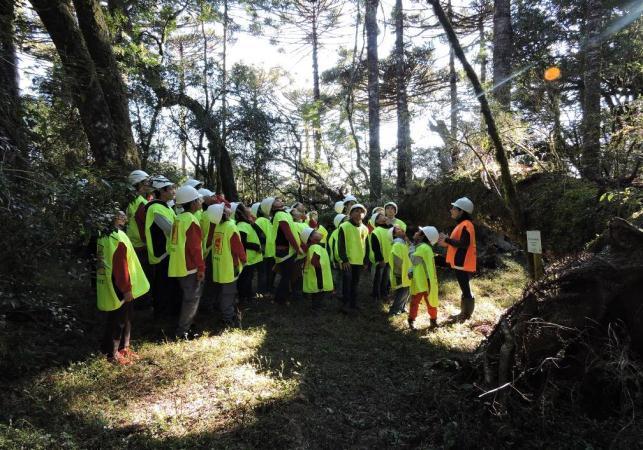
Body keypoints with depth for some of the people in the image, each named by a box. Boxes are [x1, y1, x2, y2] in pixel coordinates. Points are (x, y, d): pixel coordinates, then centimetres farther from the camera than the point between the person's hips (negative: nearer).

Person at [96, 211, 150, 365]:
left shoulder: (103, 236, 7)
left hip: (106, 286, 9)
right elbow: (121, 267, -24)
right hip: (118, 288, -9)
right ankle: (113, 353, 17)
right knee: (118, 321, 5)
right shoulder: (119, 238, -23)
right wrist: (127, 288, -17)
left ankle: (122, 347, 31)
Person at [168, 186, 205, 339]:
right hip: (190, 266, -9)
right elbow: (195, 248, -20)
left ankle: (184, 326, 27)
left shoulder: (178, 219, 11)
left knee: (188, 296, 19)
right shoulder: (191, 220, -16)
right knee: (192, 298, -1)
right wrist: (201, 268, -15)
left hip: (180, 265, 9)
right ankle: (182, 331, 4)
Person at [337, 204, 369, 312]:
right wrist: (344, 259, -15)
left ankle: (353, 304, 21)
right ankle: (346, 304, 3)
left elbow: (366, 246, 15)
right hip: (347, 261, -5)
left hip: (359, 261, 5)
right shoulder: (344, 227, -7)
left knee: (355, 283, 12)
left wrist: (365, 261, 11)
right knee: (347, 282, -7)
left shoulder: (365, 229, 9)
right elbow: (340, 245, -9)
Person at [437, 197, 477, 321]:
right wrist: (446, 244, 11)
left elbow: (464, 244, -25)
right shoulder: (462, 224, 16)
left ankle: (466, 314, 7)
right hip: (461, 263, 11)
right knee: (464, 288, 16)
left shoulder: (466, 225, -17)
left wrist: (447, 239, -17)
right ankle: (464, 313, 25)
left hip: (463, 263, -11)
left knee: (465, 289, -2)